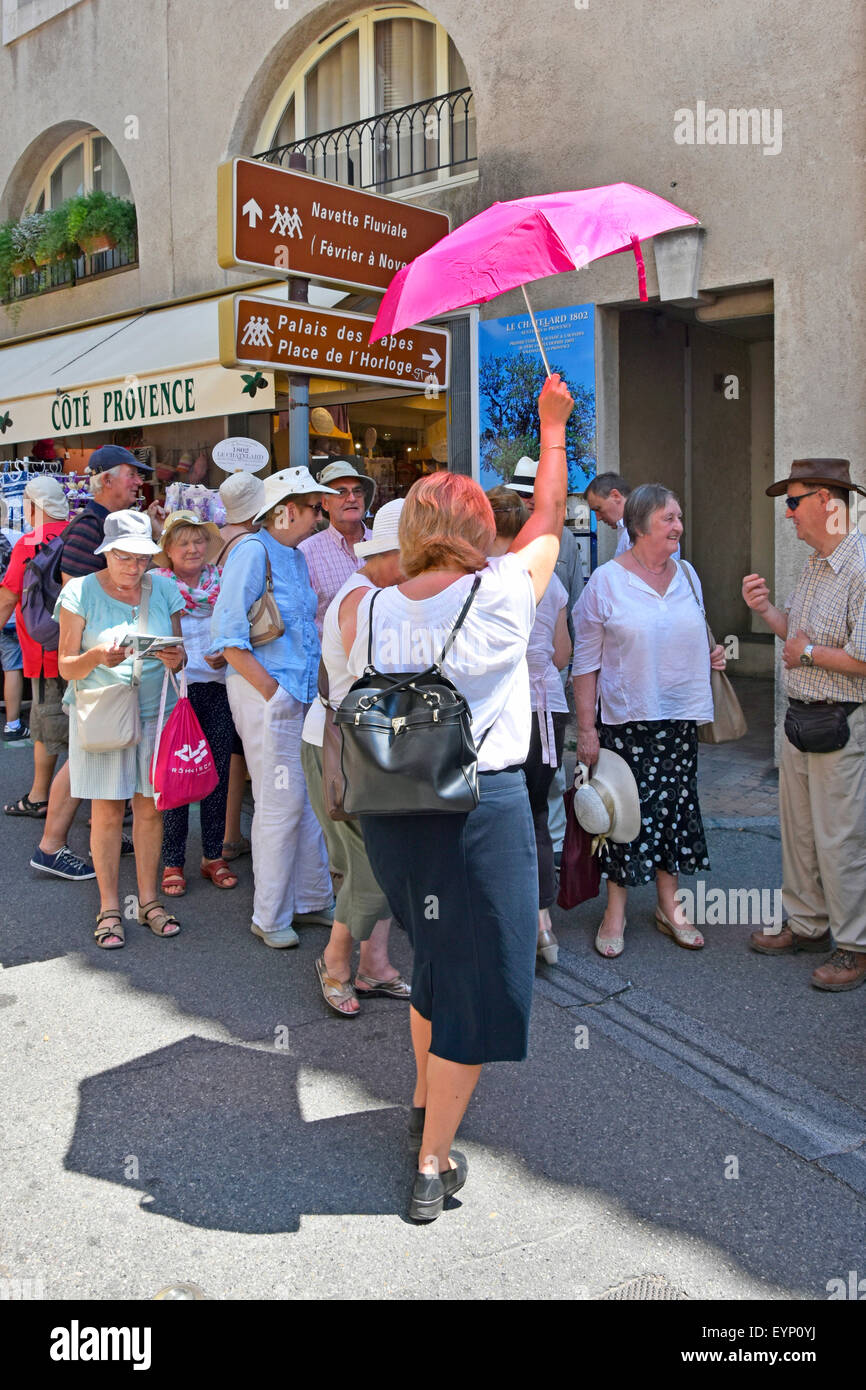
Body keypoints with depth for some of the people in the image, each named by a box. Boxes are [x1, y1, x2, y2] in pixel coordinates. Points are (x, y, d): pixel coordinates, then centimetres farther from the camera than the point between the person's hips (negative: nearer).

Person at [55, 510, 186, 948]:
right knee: (107, 811, 0)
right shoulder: (81, 592, -4)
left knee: (149, 807, 6)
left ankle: (148, 899, 19)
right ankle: (109, 907, 12)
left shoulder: (164, 590, 5)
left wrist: (176, 659, -13)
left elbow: (179, 656, 11)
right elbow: (66, 666, -4)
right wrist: (97, 657, -25)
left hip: (154, 711, 3)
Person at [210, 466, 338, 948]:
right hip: (265, 692, -8)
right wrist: (269, 689, -17)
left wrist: (315, 684, 13)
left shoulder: (296, 558, 16)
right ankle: (270, 917, 11)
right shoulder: (253, 551, -11)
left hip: (302, 692, 8)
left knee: (311, 801, 13)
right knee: (281, 804, -3)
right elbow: (227, 633, -17)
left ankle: (312, 901, 27)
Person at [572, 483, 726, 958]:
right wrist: (586, 727, -11)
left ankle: (668, 906, 23)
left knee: (673, 807, 10)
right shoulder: (606, 580, -7)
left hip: (681, 715, 5)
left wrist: (710, 655, 2)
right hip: (626, 721, -5)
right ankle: (616, 911, 16)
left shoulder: (686, 575, 9)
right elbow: (585, 661, -7)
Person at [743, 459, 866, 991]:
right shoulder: (814, 566, 11)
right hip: (801, 717, 9)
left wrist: (808, 654, -12)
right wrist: (766, 609, 3)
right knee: (798, 829, 17)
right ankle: (808, 924, 33)